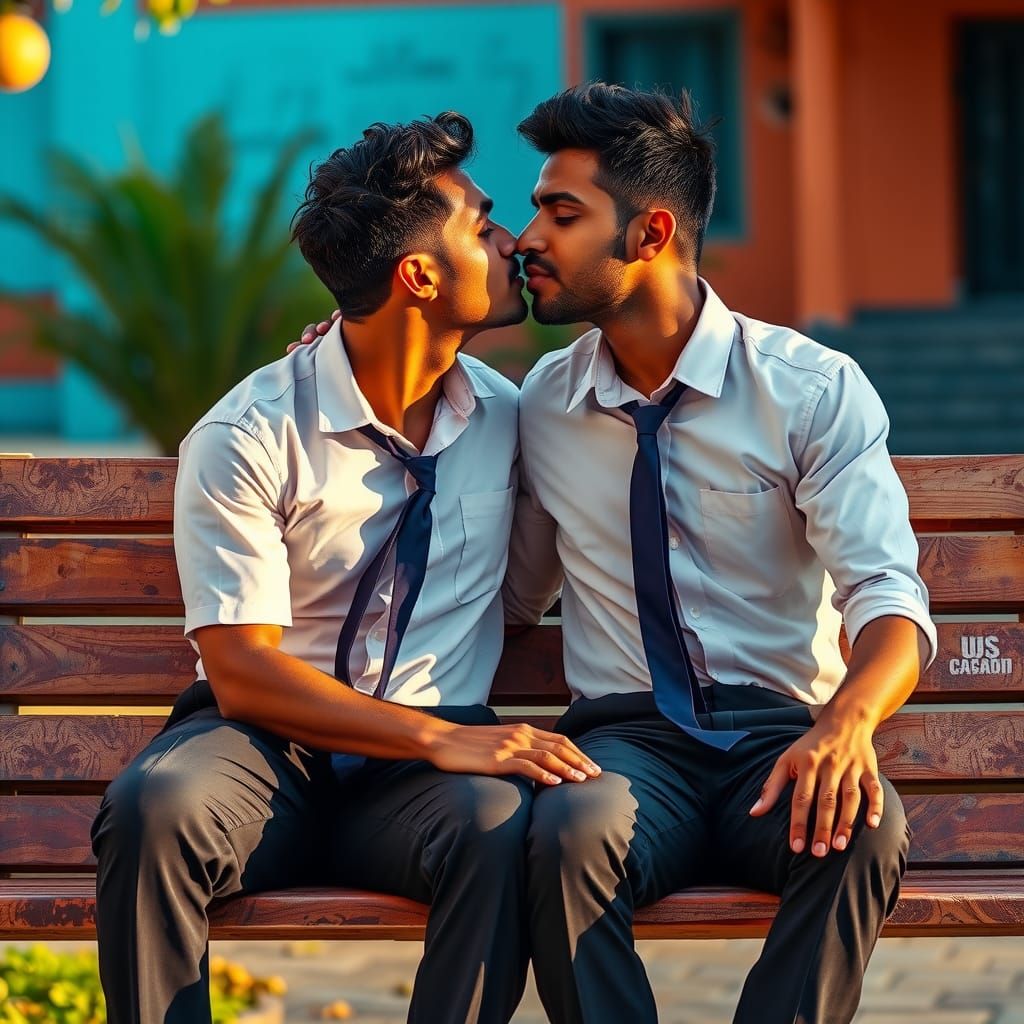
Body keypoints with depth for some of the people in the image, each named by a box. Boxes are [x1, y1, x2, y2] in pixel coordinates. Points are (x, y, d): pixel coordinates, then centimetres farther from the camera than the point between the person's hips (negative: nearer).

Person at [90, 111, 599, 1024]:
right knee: (155, 805, -36)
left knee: (500, 825, -34)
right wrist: (440, 740, -22)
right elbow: (243, 673, -13)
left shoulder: (505, 418, 9)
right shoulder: (249, 438, -7)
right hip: (270, 750, -2)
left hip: (428, 774, 2)